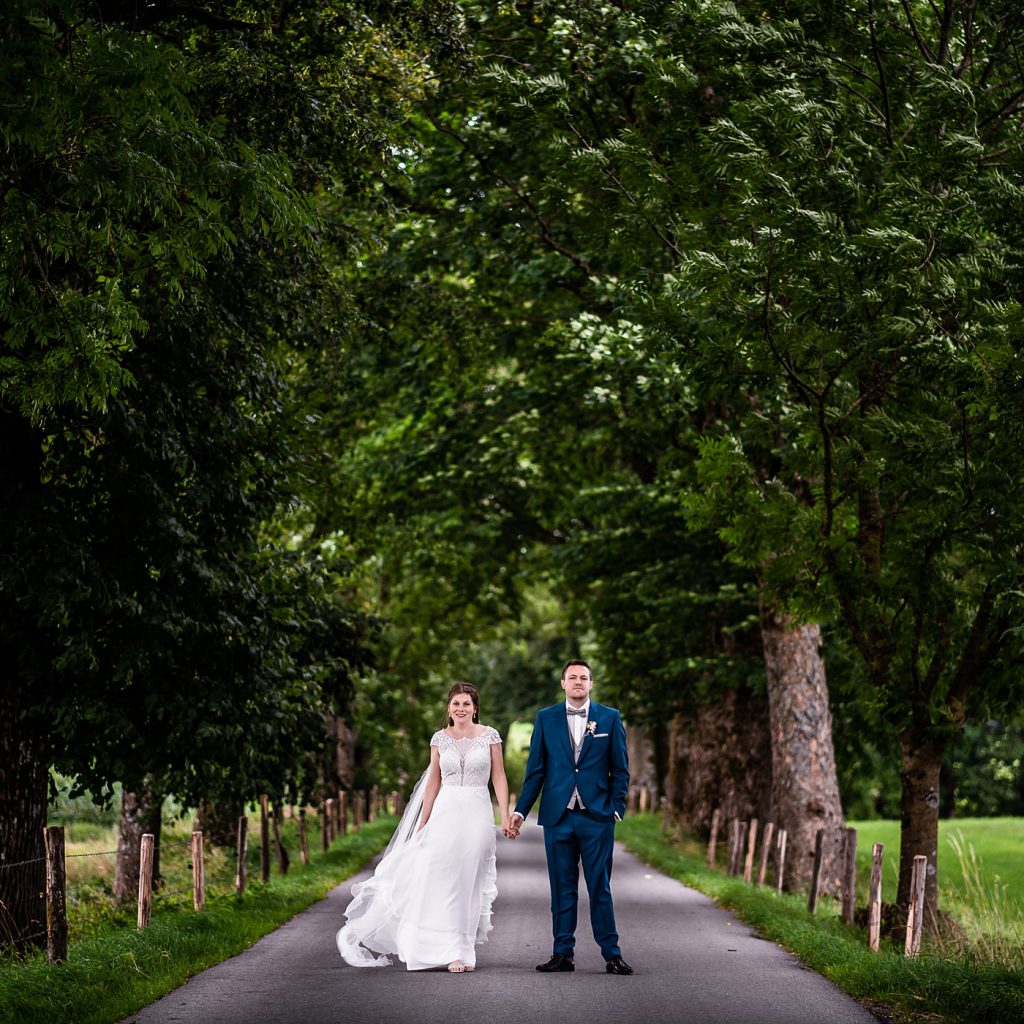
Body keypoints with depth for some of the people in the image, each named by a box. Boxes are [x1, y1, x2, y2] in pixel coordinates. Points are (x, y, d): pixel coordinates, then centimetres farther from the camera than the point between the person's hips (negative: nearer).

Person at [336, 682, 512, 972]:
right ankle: (454, 951, -3)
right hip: (445, 814, 1)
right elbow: (433, 782, 10)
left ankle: (465, 950, 13)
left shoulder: (489, 736, 3)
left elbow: (498, 777, 3)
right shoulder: (440, 738, 7)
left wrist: (505, 817, -6)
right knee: (443, 882, -6)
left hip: (478, 815, -1)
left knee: (470, 883, 3)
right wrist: (423, 823, 8)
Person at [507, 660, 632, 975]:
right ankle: (563, 954, 11)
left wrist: (617, 807, -4)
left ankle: (612, 954, 5)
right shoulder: (546, 718, 8)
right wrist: (520, 810, 2)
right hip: (557, 817, 1)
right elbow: (535, 769, 7)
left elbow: (620, 769, 6)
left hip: (596, 816, -1)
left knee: (600, 887, 0)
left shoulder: (610, 718, 5)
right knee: (562, 889, 5)